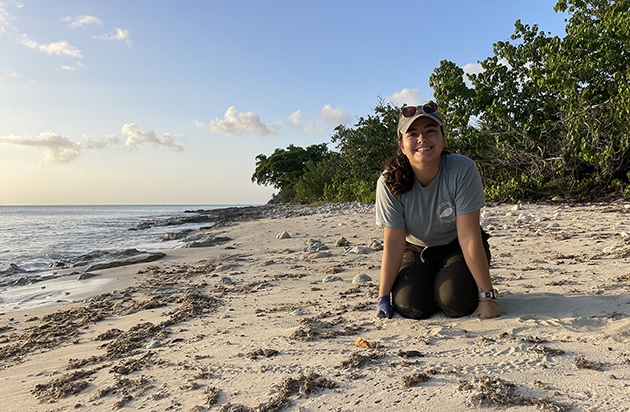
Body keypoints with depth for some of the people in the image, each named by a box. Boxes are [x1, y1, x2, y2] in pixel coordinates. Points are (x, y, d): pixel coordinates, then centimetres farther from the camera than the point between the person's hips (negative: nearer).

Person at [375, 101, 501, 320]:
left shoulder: (463, 169, -28)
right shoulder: (389, 182, -23)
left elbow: (469, 237, -25)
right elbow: (394, 242, -19)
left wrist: (487, 295, -23)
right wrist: (383, 296, -19)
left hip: (456, 247, -1)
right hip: (416, 250, 2)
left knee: (456, 303, -24)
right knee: (410, 306, -18)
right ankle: (430, 285, 17)